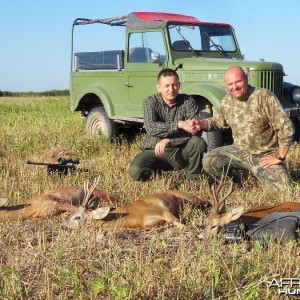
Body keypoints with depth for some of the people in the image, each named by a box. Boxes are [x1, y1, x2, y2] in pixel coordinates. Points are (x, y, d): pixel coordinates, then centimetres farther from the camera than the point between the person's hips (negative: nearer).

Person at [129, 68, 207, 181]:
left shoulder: (188, 101, -6)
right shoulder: (150, 102, -6)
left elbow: (196, 131, -16)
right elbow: (151, 127, -25)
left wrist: (168, 140, -26)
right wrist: (179, 124, -35)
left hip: (180, 152, 1)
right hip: (154, 151, 0)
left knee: (199, 143, -29)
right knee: (136, 171, -28)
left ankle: (192, 179, -5)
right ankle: (155, 173, 8)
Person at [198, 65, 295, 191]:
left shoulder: (264, 97, -18)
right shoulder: (226, 101, 1)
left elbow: (285, 127, -18)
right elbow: (219, 121, 21)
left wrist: (280, 158, -14)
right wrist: (202, 123, 0)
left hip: (266, 156, -4)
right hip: (240, 151, 4)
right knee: (209, 161, -17)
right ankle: (235, 186, 9)